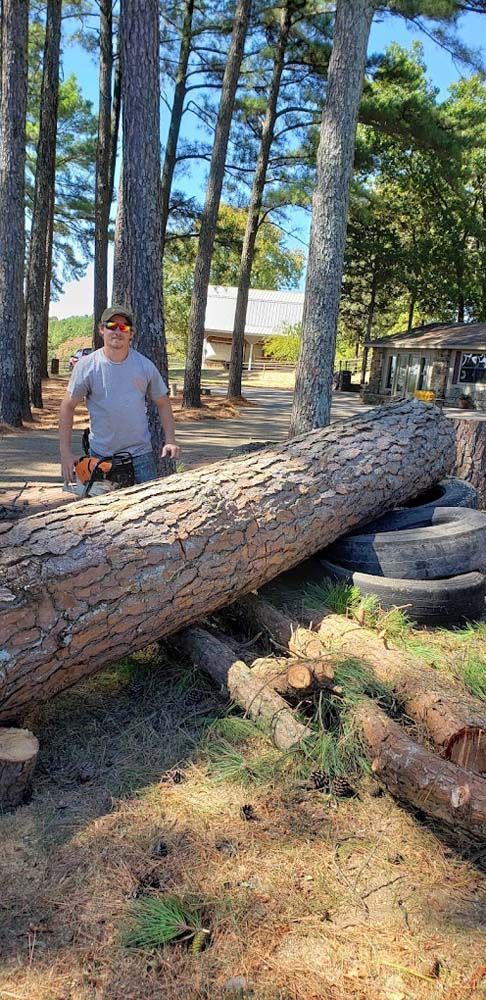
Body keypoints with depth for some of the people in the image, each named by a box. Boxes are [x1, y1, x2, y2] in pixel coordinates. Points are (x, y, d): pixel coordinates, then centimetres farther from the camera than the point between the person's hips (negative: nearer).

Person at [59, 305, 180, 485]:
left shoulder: (145, 366, 1)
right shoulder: (87, 366, -5)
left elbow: (163, 404, 9)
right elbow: (68, 407, -1)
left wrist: (170, 441, -2)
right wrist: (66, 453, -7)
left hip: (140, 453, 1)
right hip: (100, 456, -1)